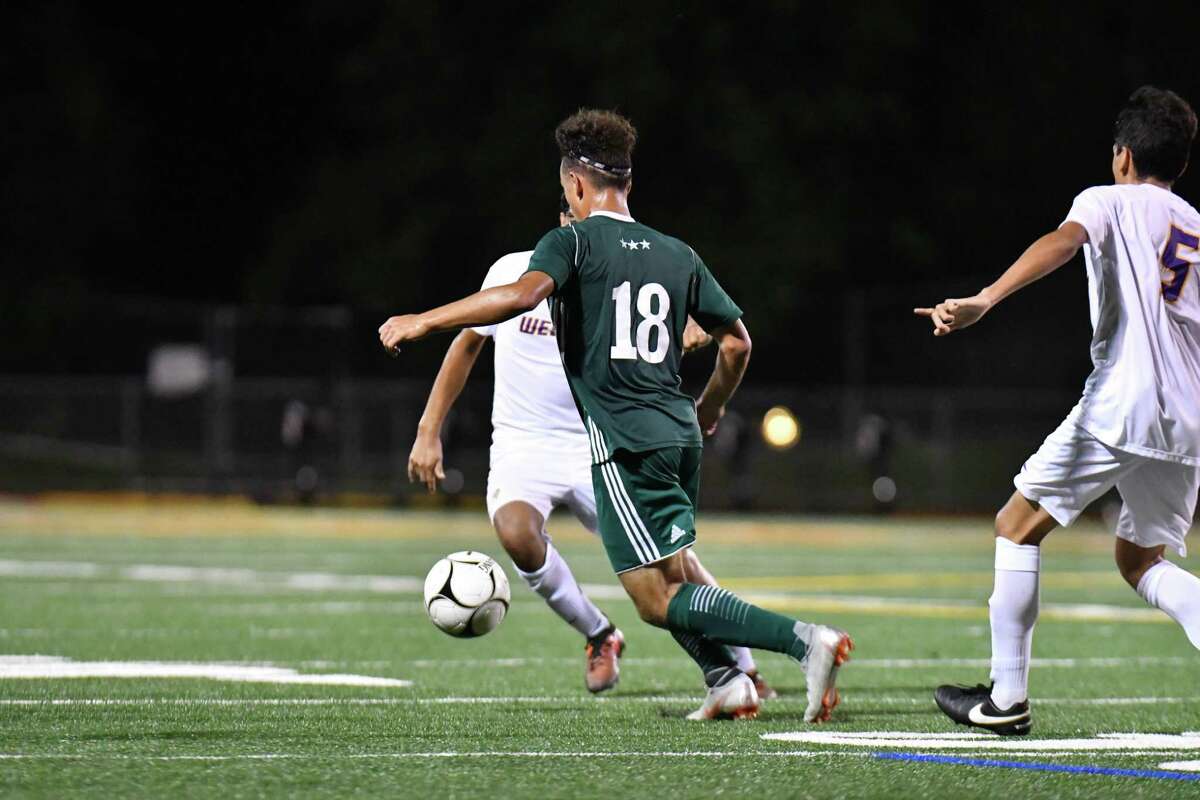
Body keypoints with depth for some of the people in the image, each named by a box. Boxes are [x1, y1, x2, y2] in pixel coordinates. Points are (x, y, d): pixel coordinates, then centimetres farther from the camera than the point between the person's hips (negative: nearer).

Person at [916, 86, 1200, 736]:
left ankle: (1007, 698, 4)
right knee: (1141, 560, 17)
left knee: (1017, 527, 7)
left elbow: (1061, 242, -18)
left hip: (1120, 407, -6)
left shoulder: (1109, 202, 5)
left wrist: (985, 300, -32)